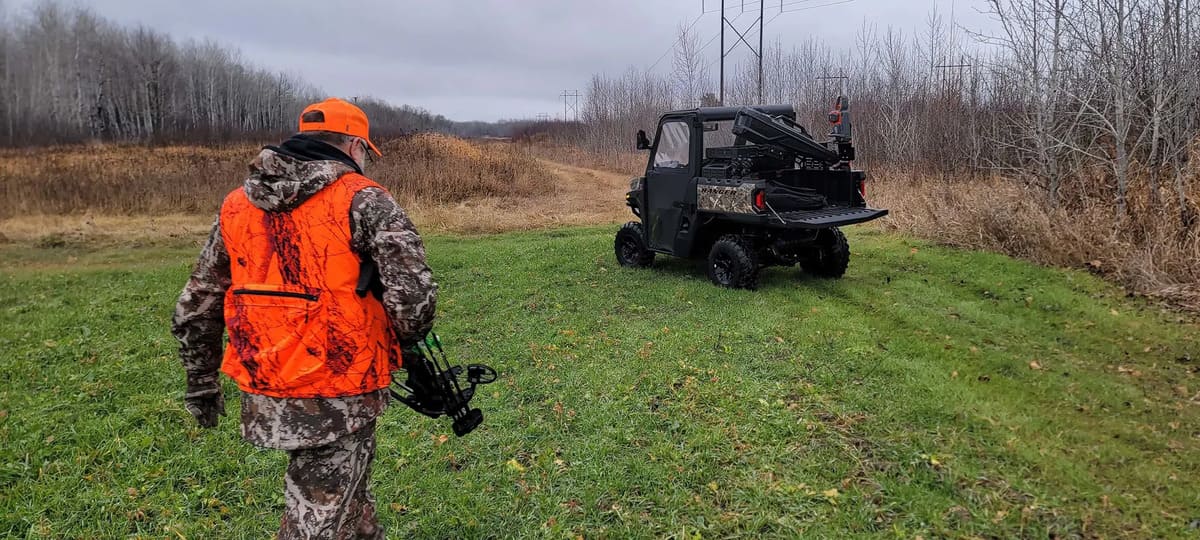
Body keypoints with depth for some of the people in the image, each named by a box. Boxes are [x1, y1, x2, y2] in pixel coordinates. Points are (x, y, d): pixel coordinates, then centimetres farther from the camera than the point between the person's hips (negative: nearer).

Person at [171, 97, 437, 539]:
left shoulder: (237, 205, 8)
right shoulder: (361, 199, -10)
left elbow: (195, 308, 13)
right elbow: (413, 295, -22)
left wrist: (201, 382, 25)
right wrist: (407, 340, 0)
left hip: (265, 398, 7)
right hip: (337, 399, -6)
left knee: (346, 487, 30)